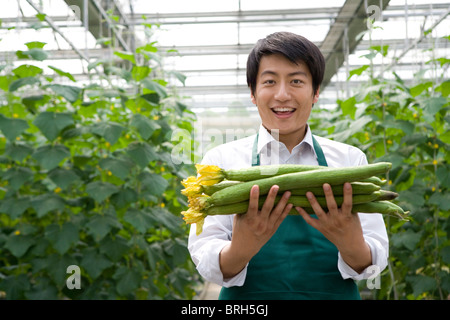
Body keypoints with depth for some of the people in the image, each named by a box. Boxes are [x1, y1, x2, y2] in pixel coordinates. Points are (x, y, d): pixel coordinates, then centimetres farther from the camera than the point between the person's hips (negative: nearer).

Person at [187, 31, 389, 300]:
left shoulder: (350, 160, 4)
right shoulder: (221, 160, 1)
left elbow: (376, 260, -2)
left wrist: (352, 246, -22)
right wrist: (241, 250, -27)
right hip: (247, 300, -1)